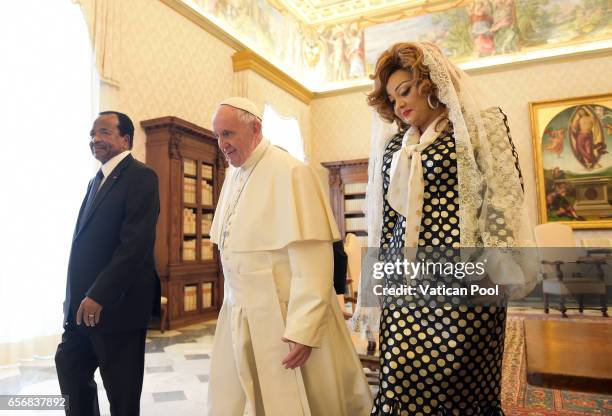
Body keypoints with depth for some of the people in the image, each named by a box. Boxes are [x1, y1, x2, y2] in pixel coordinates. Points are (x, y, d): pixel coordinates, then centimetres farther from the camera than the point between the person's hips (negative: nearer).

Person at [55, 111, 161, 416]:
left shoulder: (141, 177, -12)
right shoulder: (96, 181, 17)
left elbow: (136, 243, -21)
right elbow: (86, 241, 16)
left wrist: (99, 296, -22)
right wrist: (75, 296, 11)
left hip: (118, 304, -8)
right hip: (82, 304, 8)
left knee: (121, 390, 6)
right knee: (69, 368, 18)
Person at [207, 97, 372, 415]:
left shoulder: (291, 173, -16)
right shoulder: (233, 174, 10)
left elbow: (312, 257, -21)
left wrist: (303, 329, -22)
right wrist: (232, 300, 12)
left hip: (282, 316, -7)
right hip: (238, 315, 7)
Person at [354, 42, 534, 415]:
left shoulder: (480, 126, 3)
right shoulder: (394, 145, 16)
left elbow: (502, 197, -3)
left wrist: (497, 270, -12)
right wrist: (375, 285, 14)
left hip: (460, 280, -4)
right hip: (403, 284, 5)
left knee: (457, 386, 0)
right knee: (402, 385, 4)